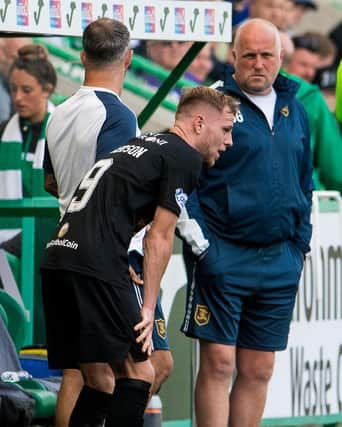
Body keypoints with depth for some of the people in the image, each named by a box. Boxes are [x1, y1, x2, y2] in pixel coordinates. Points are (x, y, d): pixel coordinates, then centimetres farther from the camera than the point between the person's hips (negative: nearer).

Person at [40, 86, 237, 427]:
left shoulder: (140, 144, 27)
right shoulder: (185, 157, 1)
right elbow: (158, 238, -3)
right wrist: (148, 308, 0)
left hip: (56, 257, 9)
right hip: (97, 266, -9)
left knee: (97, 380, 13)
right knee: (137, 373, -5)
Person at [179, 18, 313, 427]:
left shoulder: (294, 111, 14)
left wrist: (300, 244, 14)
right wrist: (198, 241, -13)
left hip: (279, 262, 5)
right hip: (223, 255, -5)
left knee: (258, 370, 7)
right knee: (218, 363, -8)